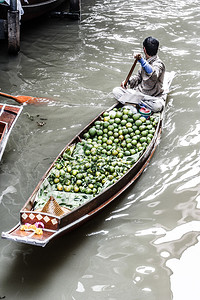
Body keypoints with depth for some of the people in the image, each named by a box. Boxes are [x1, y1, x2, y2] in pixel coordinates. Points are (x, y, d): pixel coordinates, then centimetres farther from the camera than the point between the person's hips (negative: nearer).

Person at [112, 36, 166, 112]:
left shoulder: (158, 64, -19)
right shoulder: (145, 61, 8)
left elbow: (154, 75, -42)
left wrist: (142, 61, -53)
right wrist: (128, 81, 3)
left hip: (153, 97, -8)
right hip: (139, 91, 8)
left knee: (157, 106, -41)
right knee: (116, 91, -6)